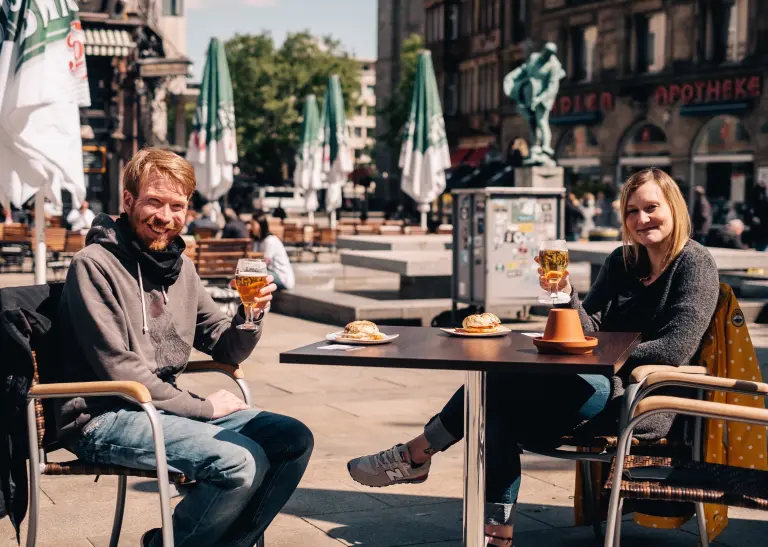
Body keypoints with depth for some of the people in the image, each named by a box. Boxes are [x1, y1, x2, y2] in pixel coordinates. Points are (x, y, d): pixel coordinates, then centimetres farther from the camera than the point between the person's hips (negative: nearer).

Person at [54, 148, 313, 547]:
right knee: (245, 462, -25)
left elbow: (227, 351, 12)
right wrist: (201, 407, -11)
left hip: (168, 407, 8)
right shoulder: (94, 264, -11)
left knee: (294, 440, -4)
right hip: (105, 418, -8)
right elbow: (118, 369, -16)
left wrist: (251, 316, -10)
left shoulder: (180, 266, 12)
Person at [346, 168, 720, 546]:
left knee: (507, 377, -22)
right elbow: (592, 332, 8)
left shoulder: (695, 265, -6)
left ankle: (417, 454, -8)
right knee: (503, 405, -19)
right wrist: (568, 296, -10)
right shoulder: (622, 261, 15)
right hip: (605, 389, 7)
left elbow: (675, 349, -17)